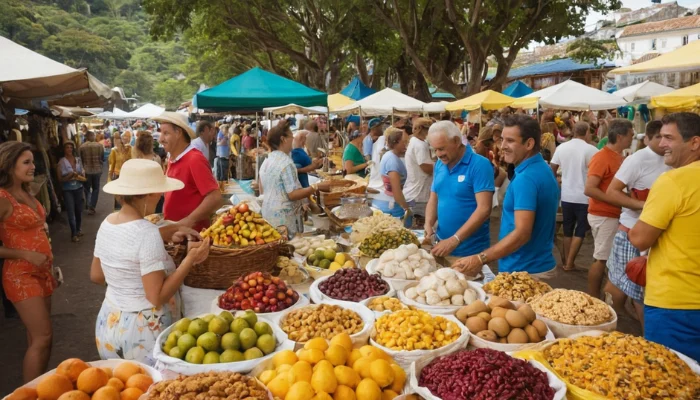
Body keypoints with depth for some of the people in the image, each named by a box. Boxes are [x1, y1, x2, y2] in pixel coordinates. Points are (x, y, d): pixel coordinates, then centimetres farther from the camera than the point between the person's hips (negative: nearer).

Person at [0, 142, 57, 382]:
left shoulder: (26, 193, 10)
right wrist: (26, 255, -21)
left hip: (41, 271, 8)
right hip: (21, 274, -8)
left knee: (37, 337, 13)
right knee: (43, 338, -8)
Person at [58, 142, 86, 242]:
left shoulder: (78, 160, 4)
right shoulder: (62, 162, -6)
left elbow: (83, 175, 9)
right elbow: (60, 178, -5)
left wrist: (77, 176, -11)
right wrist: (70, 175, -20)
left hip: (78, 188, 3)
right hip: (67, 190, -3)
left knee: (79, 209, 12)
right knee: (71, 211, -4)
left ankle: (78, 229, 31)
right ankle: (73, 234, 3)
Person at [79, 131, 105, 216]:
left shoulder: (81, 147, -8)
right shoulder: (99, 146, -6)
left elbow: (80, 159, 0)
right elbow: (102, 159, 1)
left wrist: (82, 169, 16)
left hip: (86, 171, 0)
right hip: (97, 170, 0)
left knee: (87, 189, 16)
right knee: (95, 189, 12)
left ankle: (89, 206, 8)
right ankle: (92, 207, 5)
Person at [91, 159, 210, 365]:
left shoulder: (107, 223, 0)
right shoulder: (147, 232, -23)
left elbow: (96, 276, 12)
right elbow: (157, 297, -23)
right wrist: (190, 259, -20)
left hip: (109, 326, 8)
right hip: (144, 331, -8)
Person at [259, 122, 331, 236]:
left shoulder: (266, 161, 10)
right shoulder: (286, 162, -18)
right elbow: (293, 194, -22)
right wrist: (317, 187, -20)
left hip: (268, 214, 9)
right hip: (284, 217, -9)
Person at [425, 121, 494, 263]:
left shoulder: (480, 165, -14)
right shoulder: (439, 165, 5)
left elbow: (484, 209, -20)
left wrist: (455, 240, -25)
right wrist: (429, 224, -8)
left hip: (470, 251, -5)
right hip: (442, 245, 6)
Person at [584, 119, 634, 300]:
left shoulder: (618, 157, 10)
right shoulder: (602, 158, -16)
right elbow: (589, 189, -23)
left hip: (612, 215, 9)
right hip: (604, 216, -9)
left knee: (606, 257, 14)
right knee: (601, 258, -2)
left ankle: (596, 297, 25)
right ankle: (592, 299, 8)